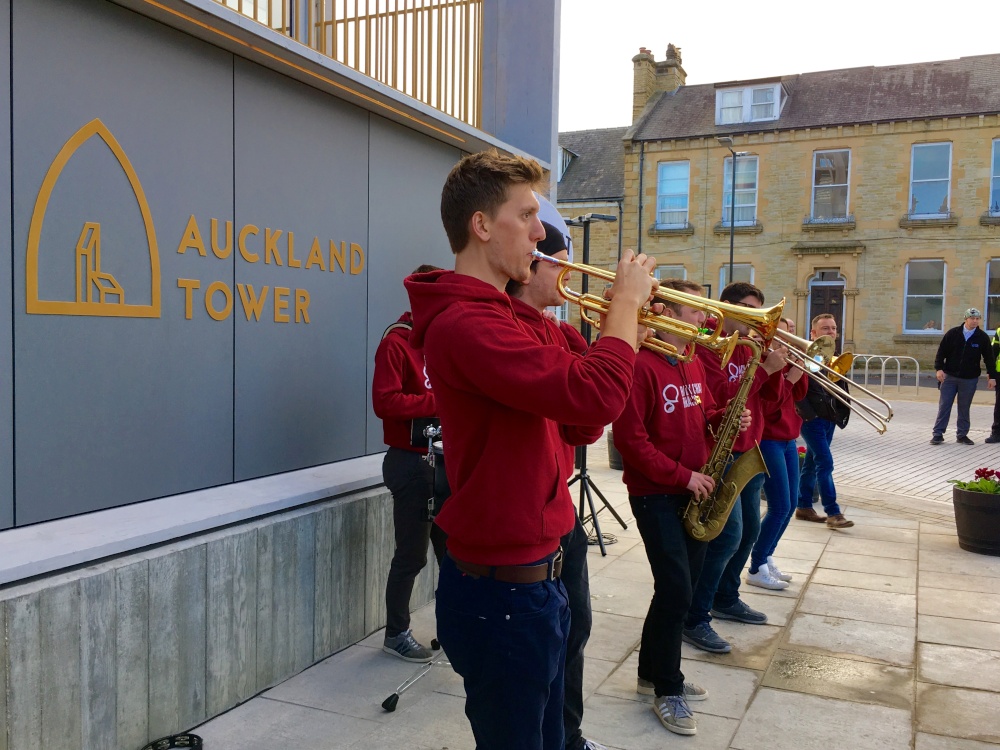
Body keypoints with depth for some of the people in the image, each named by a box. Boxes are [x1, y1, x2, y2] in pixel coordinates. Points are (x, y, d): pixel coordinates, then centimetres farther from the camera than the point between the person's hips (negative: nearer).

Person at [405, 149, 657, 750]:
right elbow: (597, 395, -33)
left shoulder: (493, 316, 13)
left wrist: (627, 331, 2)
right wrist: (626, 301, -16)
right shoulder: (467, 323, -22)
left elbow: (577, 415, 14)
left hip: (534, 578, 10)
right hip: (504, 590, -10)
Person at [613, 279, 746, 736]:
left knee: (682, 585, 14)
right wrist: (683, 476, -18)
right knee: (676, 591, -6)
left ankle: (652, 673, 31)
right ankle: (667, 691, 12)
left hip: (692, 492, 8)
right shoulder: (642, 365, -18)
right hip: (656, 495, -8)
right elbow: (630, 439, -21)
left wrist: (727, 419, -3)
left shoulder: (693, 363, 9)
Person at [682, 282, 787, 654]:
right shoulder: (708, 346, -13)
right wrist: (764, 368, -23)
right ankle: (694, 619, -4)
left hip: (749, 450, 9)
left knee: (749, 529, 17)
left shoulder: (748, 347, 13)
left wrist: (774, 364, -8)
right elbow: (722, 397, -24)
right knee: (728, 535, -13)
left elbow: (771, 396, 8)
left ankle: (726, 599, 34)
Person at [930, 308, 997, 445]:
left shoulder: (982, 337, 0)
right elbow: (941, 351, 1)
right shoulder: (953, 333, -2)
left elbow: (989, 358, 5)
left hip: (970, 379, 1)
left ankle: (962, 434, 18)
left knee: (964, 408, 8)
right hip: (949, 377, 0)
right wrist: (939, 368, -8)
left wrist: (992, 376, 3)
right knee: (944, 406, -1)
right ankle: (938, 434, 3)